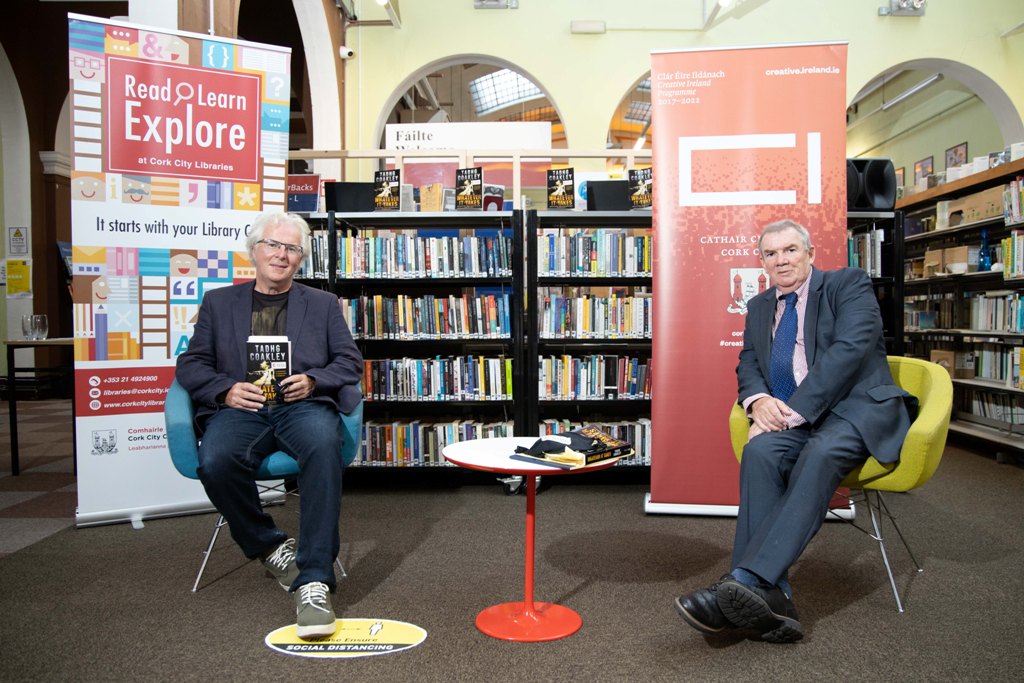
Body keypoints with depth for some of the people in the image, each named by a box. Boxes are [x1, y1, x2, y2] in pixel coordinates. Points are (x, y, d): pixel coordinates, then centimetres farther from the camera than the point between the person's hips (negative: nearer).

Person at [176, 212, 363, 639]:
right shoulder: (218, 303, 21)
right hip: (240, 408, 1)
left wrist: (312, 380, -8)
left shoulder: (323, 304, 20)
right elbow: (190, 364, 13)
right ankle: (270, 548, -7)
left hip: (303, 404, -1)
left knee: (324, 446, -36)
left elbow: (350, 362, 12)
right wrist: (226, 390, -8)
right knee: (215, 462, -33)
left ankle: (314, 580, -34)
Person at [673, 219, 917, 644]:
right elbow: (747, 365, 18)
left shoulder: (848, 285, 2)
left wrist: (795, 410, -22)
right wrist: (758, 399, -8)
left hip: (857, 407, -4)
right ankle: (772, 598, -35)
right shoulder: (759, 307, 20)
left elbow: (850, 349, -13)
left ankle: (746, 579, -43)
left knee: (820, 454, -37)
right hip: (793, 418, 5)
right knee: (759, 451, -29)